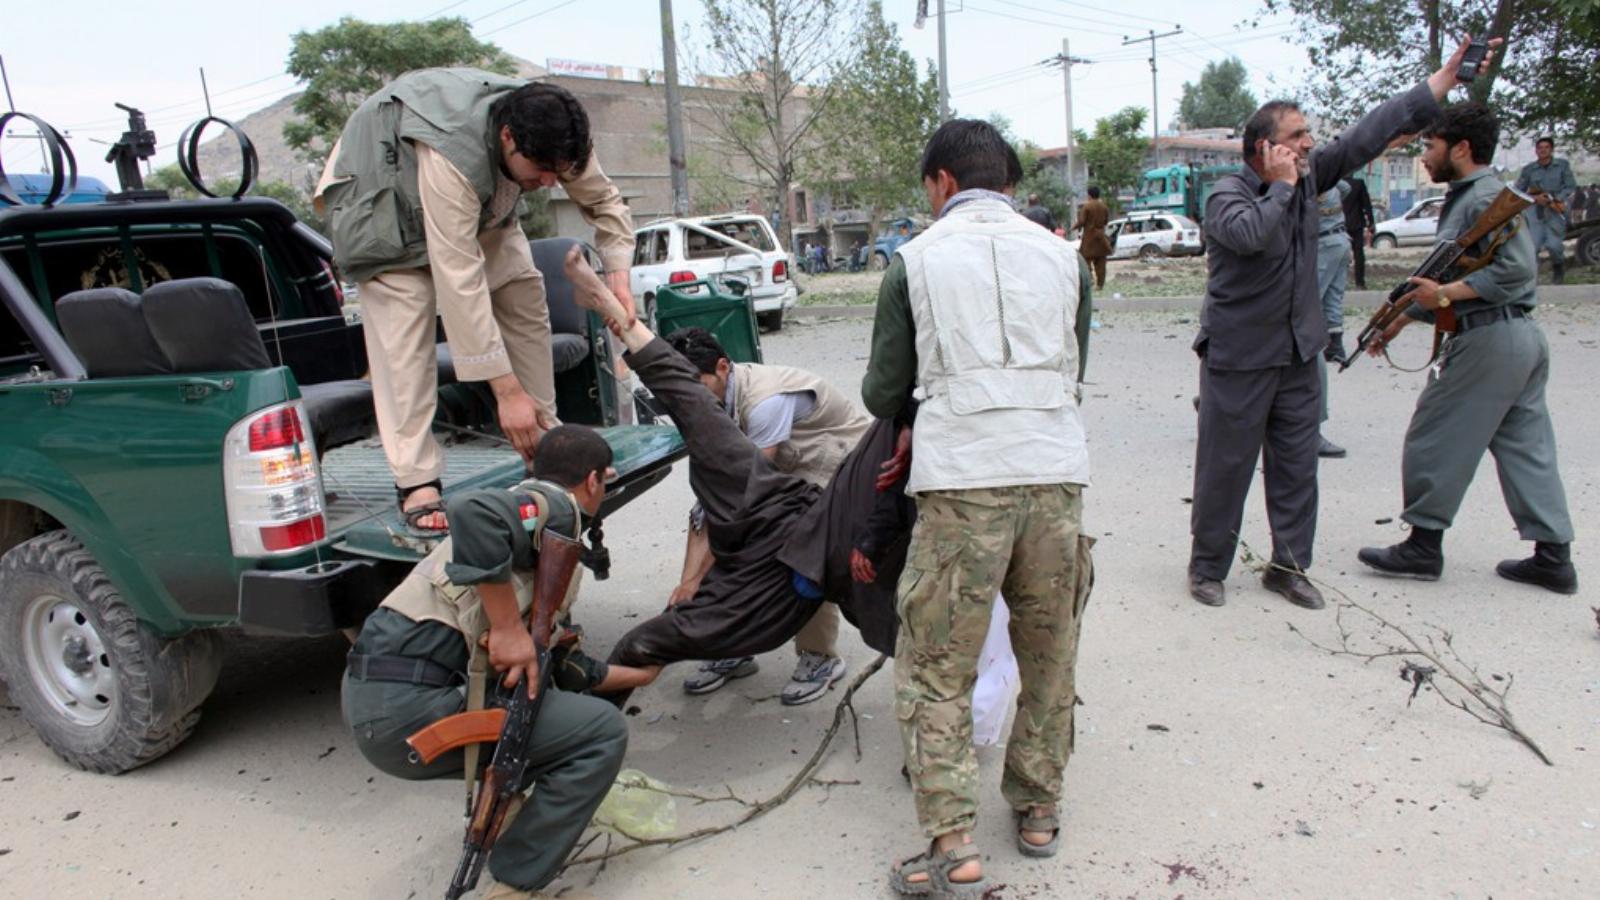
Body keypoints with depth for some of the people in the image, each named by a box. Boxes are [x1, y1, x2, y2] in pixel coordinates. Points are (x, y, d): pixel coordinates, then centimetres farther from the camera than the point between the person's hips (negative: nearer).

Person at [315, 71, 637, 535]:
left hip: (484, 202, 6)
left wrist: (618, 277, -25)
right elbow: (460, 281, -47)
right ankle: (416, 482, -20)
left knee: (525, 298, -3)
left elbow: (604, 200, -9)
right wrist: (507, 390, -46)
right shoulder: (452, 159, -46)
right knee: (403, 325, -21)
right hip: (386, 192, -6)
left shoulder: (551, 138, -27)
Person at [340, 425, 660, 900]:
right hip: (409, 706, -10)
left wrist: (636, 675, 40)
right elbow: (472, 510, -29)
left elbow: (562, 665, 27)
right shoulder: (555, 508, -6)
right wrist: (509, 628, -24)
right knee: (602, 731, -8)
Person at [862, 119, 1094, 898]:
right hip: (1056, 471, 4)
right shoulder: (1062, 255, 13)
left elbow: (883, 394, 9)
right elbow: (1070, 371, 17)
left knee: (936, 668, 5)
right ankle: (1038, 808, 32)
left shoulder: (916, 259, 6)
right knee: (1049, 653, 18)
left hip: (962, 481, -3)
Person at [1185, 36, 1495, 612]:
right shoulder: (1228, 195, -13)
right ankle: (1207, 569, 14)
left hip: (1299, 353, 7)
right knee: (1225, 468, 0)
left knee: (1297, 467, 10)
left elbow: (1368, 136, 11)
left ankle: (1289, 567, 21)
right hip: (1238, 358, -7)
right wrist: (1280, 186, -19)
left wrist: (1442, 82, 12)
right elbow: (1252, 234, -33)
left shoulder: (1308, 177, 7)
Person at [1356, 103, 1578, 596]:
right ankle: (1553, 557, 16)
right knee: (1525, 446, 11)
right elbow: (1448, 276, 24)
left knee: (1433, 440, 0)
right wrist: (1400, 320, 25)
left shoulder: (1487, 198, -13)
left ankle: (1423, 545, 9)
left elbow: (1517, 268, -24)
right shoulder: (1466, 197, 17)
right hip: (1524, 337, 10)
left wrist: (1445, 293, -22)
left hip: (1488, 339, -10)